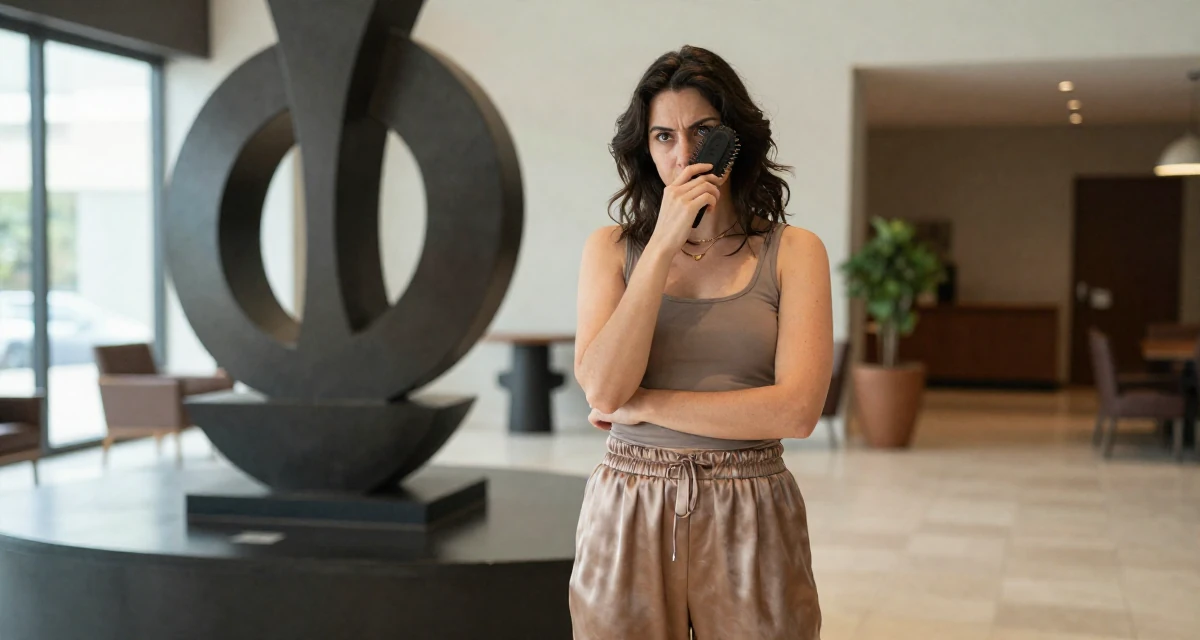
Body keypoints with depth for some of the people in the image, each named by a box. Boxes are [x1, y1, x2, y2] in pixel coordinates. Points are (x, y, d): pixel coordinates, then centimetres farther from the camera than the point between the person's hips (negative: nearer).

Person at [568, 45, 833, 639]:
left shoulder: (793, 251, -1)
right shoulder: (611, 248, 3)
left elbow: (797, 410, -12)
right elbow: (602, 390, -11)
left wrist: (645, 405, -9)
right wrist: (664, 243, -13)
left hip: (750, 521, -1)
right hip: (627, 517, 1)